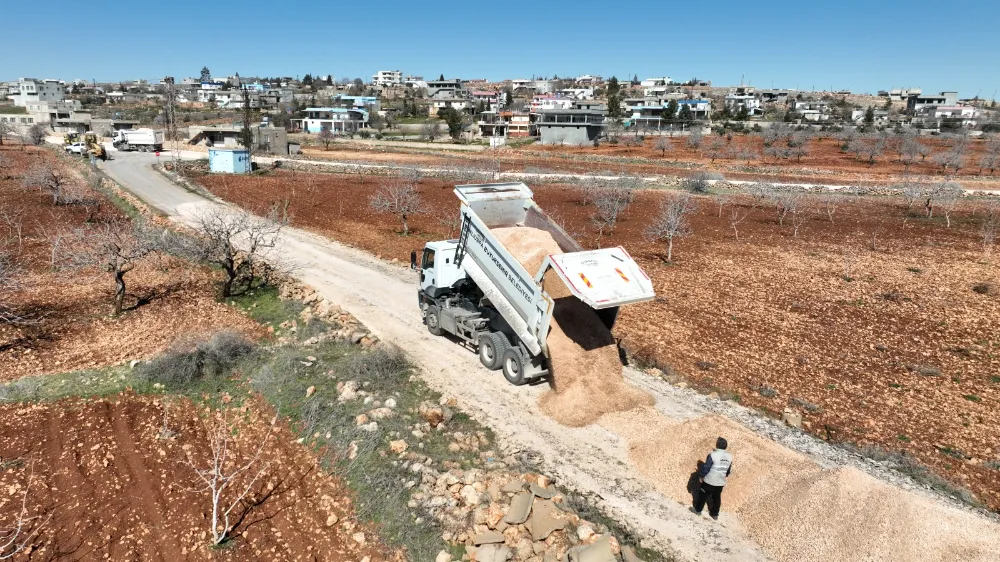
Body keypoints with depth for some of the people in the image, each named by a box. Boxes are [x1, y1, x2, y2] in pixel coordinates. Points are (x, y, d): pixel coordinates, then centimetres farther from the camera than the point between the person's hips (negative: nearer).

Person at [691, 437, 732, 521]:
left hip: (709, 481, -5)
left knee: (703, 495, 14)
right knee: (717, 497, 21)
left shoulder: (713, 455, -24)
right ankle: (715, 514, 33)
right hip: (721, 482, 5)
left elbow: (706, 467, -17)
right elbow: (729, 470, 8)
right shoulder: (729, 457, -4)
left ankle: (698, 510, 29)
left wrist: (701, 476, -2)